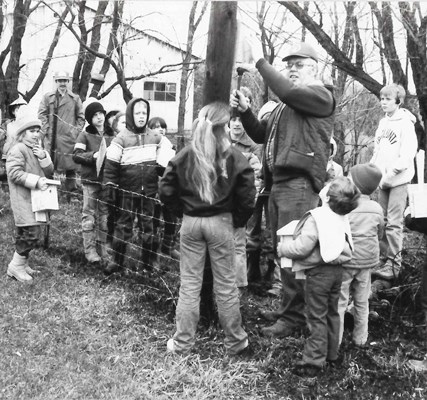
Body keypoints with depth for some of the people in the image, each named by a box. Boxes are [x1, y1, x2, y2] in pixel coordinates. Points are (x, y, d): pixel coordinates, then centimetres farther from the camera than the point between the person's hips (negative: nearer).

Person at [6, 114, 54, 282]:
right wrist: (36, 181, -23)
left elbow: (50, 172, 13)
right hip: (23, 200, -9)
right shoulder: (18, 150, -10)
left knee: (25, 233, 14)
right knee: (31, 232, -12)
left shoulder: (37, 150, 18)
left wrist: (43, 158, -5)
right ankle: (16, 266, 2)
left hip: (37, 198, 9)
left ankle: (21, 263, 25)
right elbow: (14, 173, -19)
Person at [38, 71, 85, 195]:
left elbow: (81, 118, 12)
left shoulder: (75, 99, 11)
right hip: (51, 137, 0)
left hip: (69, 138, 1)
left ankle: (72, 189, 9)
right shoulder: (47, 97, 9)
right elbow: (41, 115, 5)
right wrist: (46, 130, -5)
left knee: (71, 166, 2)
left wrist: (76, 131, 0)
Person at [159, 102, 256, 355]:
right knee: (226, 284, 9)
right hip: (220, 222, -2)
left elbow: (166, 191, -2)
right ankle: (235, 341, 23)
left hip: (190, 222, 2)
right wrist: (238, 220, 6)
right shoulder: (233, 157, -8)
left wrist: (183, 212, 9)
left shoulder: (185, 155, -1)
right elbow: (247, 197, -9)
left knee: (190, 283, 9)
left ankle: (182, 343, 17)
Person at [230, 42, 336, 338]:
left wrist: (259, 60, -12)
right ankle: (291, 306, 24)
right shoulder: (285, 105, 27)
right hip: (278, 183, 9)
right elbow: (261, 135, 25)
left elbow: (287, 90, -19)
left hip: (299, 183, -9)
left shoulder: (320, 94, 0)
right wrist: (245, 111, 9)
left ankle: (293, 316, 0)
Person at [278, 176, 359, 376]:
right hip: (337, 269, 7)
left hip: (319, 272, -7)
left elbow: (302, 247, -23)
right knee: (332, 313, 18)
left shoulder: (317, 217, -21)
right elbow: (344, 243, 11)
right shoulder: (342, 218, 2)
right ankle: (331, 354, 30)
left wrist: (282, 248, -6)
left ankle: (313, 361, 8)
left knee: (317, 317, 0)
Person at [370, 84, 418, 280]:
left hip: (399, 180, -7)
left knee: (394, 222, -7)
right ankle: (383, 259, 15)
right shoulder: (383, 123, 14)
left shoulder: (405, 122, -6)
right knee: (382, 221, 8)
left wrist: (391, 172, -18)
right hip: (383, 180, 7)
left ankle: (394, 264, -2)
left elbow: (408, 153, -14)